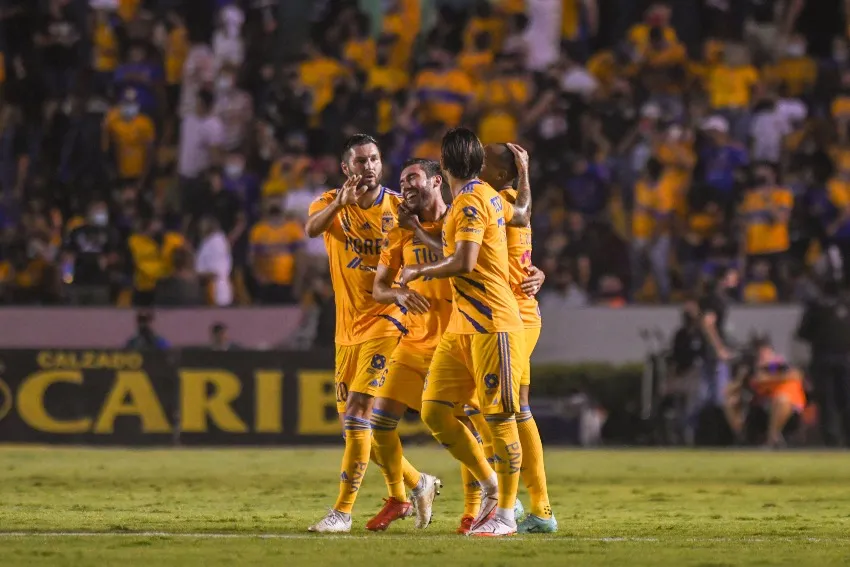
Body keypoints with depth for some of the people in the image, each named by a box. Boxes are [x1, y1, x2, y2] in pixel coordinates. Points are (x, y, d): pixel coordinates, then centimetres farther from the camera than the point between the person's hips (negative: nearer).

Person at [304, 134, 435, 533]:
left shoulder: (399, 207, -2)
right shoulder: (332, 203, 1)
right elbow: (311, 229, -22)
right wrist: (341, 202, -38)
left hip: (386, 318, -5)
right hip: (347, 328, 5)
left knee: (358, 410, -16)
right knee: (351, 419, 10)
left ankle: (343, 511, -14)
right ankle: (419, 484, 28)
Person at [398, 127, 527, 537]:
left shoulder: (472, 200, -12)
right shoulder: (488, 197, 17)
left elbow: (464, 262, -21)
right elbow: (517, 211, 37)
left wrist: (419, 272, -6)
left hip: (492, 325, -10)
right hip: (462, 326, 10)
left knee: (498, 417, -5)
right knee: (434, 412, 3)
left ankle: (506, 513, 0)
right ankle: (490, 487, 16)